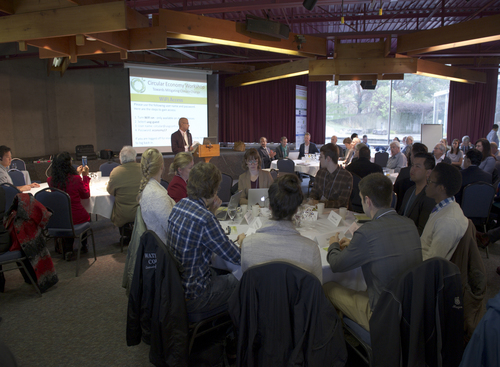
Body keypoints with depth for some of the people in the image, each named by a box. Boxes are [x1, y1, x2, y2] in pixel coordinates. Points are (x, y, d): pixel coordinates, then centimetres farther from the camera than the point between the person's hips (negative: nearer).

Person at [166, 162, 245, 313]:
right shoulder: (205, 219, -29)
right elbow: (236, 257, -20)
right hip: (192, 297, -8)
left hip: (174, 282, 8)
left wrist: (210, 210, 3)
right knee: (240, 280, 12)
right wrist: (241, 240, 1)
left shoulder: (180, 205, -4)